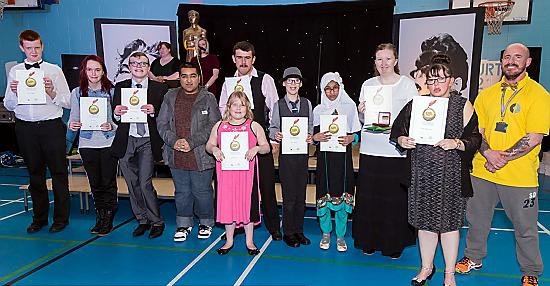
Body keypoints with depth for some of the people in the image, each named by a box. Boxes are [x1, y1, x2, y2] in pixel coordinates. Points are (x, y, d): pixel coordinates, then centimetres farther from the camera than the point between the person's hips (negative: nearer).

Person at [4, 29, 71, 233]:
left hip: (51, 126, -3)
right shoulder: (14, 72, 9)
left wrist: (51, 92, -19)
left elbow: (68, 102, -3)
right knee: (35, 173, 13)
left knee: (58, 172, 2)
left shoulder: (54, 71, 1)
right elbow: (8, 105, 9)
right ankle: (39, 218, 26)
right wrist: (14, 92, -10)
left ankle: (61, 218, 15)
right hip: (25, 127, 3)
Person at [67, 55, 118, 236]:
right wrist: (72, 125, -15)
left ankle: (108, 220, 14)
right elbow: (74, 118, 7)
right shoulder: (77, 92, 6)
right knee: (95, 184, 9)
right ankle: (100, 218, 23)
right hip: (87, 144, 2)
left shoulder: (112, 91, 0)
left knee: (108, 183, 1)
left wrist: (112, 125, -20)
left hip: (108, 143, -2)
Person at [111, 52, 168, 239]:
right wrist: (116, 113, -12)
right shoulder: (120, 88, 10)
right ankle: (142, 221, 26)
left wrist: (153, 111, -18)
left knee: (145, 184, -10)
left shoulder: (159, 88, 1)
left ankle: (157, 222, 9)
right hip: (126, 141, 4)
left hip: (148, 142, -3)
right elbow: (115, 118, 10)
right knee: (132, 185, 10)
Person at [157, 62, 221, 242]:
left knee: (202, 191, 7)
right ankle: (183, 224, 30)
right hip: (176, 156, 3)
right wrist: (174, 141, -11)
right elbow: (161, 123, 6)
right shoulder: (170, 97, 8)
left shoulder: (208, 98, -1)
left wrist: (192, 142, -16)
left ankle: (206, 223, 28)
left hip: (201, 156, -3)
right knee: (182, 192, 13)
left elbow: (214, 126, -8)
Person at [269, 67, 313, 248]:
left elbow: (310, 126, 11)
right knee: (289, 195, 0)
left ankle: (299, 231, 21)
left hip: (302, 153, 3)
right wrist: (275, 135, -17)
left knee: (301, 194, 8)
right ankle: (288, 233, 13)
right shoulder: (278, 105, 2)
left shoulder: (307, 103, 8)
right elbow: (273, 127, 3)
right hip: (286, 153, -2)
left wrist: (310, 137, -8)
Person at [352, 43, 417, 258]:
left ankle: (394, 244, 19)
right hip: (370, 149, 3)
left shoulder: (407, 84, 2)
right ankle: (369, 241, 23)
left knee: (395, 198, 2)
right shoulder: (368, 84, 10)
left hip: (397, 150, -2)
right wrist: (361, 112, -8)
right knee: (368, 197, 6)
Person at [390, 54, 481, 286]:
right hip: (422, 174, 3)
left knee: (449, 223, 7)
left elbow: (475, 139, -2)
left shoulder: (463, 106, 0)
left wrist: (456, 143, -20)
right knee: (424, 222, 11)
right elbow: (397, 130, 11)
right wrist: (402, 140, -10)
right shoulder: (416, 104, 6)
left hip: (451, 175, -2)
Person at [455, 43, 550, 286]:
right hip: (482, 171, 4)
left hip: (520, 176, -4)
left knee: (525, 228, 9)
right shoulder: (486, 94, 8)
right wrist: (488, 153, -11)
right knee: (476, 219, 16)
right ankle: (474, 257, 37)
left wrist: (504, 157, -17)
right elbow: (476, 130, 6)